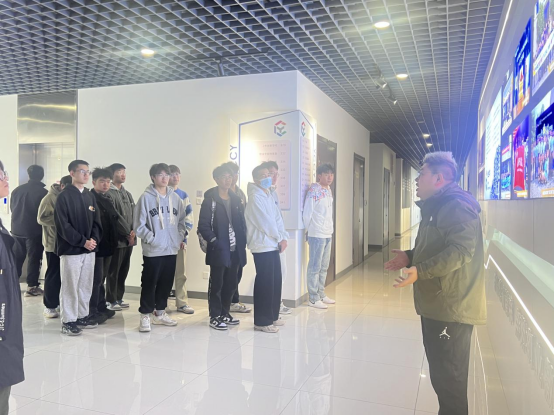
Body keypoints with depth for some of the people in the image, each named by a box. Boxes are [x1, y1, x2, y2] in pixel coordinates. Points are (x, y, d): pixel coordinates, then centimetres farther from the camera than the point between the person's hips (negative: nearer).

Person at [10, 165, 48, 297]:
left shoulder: (17, 190, 4)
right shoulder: (43, 192, -13)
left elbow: (12, 208, 14)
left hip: (17, 229, 5)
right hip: (34, 231, -5)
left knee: (16, 258, 14)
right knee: (34, 258, 1)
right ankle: (32, 287, 2)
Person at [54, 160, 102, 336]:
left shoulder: (90, 196, 12)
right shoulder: (64, 196, -8)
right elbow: (63, 225, -14)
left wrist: (94, 239, -6)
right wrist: (83, 241, -16)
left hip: (89, 249, 6)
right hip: (71, 249, -6)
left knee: (86, 286, 12)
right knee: (70, 287, 0)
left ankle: (82, 316, 24)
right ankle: (68, 321, 9)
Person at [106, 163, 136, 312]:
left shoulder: (128, 194, 17)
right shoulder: (109, 194, -9)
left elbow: (133, 214, 9)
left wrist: (133, 231, -6)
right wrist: (127, 233, -12)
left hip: (129, 239, 7)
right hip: (116, 238, -7)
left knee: (124, 270, 12)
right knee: (113, 271, 0)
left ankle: (119, 298, 23)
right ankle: (111, 301, 9)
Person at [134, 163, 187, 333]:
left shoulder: (175, 197, 7)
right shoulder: (146, 197, -8)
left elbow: (182, 220, 15)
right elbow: (139, 225, -9)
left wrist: (180, 237, 4)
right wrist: (152, 239, -14)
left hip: (172, 249, 5)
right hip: (153, 250, -5)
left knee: (166, 283, 13)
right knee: (149, 283, 1)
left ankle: (160, 313, 27)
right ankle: (145, 315, 12)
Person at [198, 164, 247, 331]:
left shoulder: (235, 199, 12)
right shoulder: (210, 199, -5)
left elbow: (241, 222, 12)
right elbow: (203, 225, -10)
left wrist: (243, 241, 1)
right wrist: (214, 241, -17)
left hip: (235, 250, 6)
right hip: (219, 250, -5)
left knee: (231, 283, 13)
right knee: (216, 284, 4)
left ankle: (225, 313, 27)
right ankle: (215, 317, 15)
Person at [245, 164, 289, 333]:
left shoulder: (269, 195, 17)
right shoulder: (255, 197, -12)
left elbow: (277, 218, 13)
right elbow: (265, 222, -16)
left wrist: (284, 237, 0)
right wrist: (280, 238, -8)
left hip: (273, 245, 9)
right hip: (262, 245, -9)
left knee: (276, 281, 12)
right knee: (265, 283, -5)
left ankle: (272, 316, 24)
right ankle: (261, 321, 4)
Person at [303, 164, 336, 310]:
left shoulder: (329, 190, 12)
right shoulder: (314, 191, -12)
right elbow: (307, 214, -11)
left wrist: (330, 229, 11)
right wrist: (311, 230, -1)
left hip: (328, 234, 8)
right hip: (317, 235, -8)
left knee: (324, 267, 14)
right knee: (315, 267, -2)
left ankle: (321, 294, 24)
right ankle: (313, 299, 5)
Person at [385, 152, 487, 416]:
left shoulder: (457, 206, -17)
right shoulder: (437, 206, 18)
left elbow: (461, 251, -28)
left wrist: (419, 271, -34)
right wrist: (410, 257, 15)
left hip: (452, 307, -11)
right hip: (437, 304, 11)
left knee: (449, 376, -1)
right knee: (441, 372, 20)